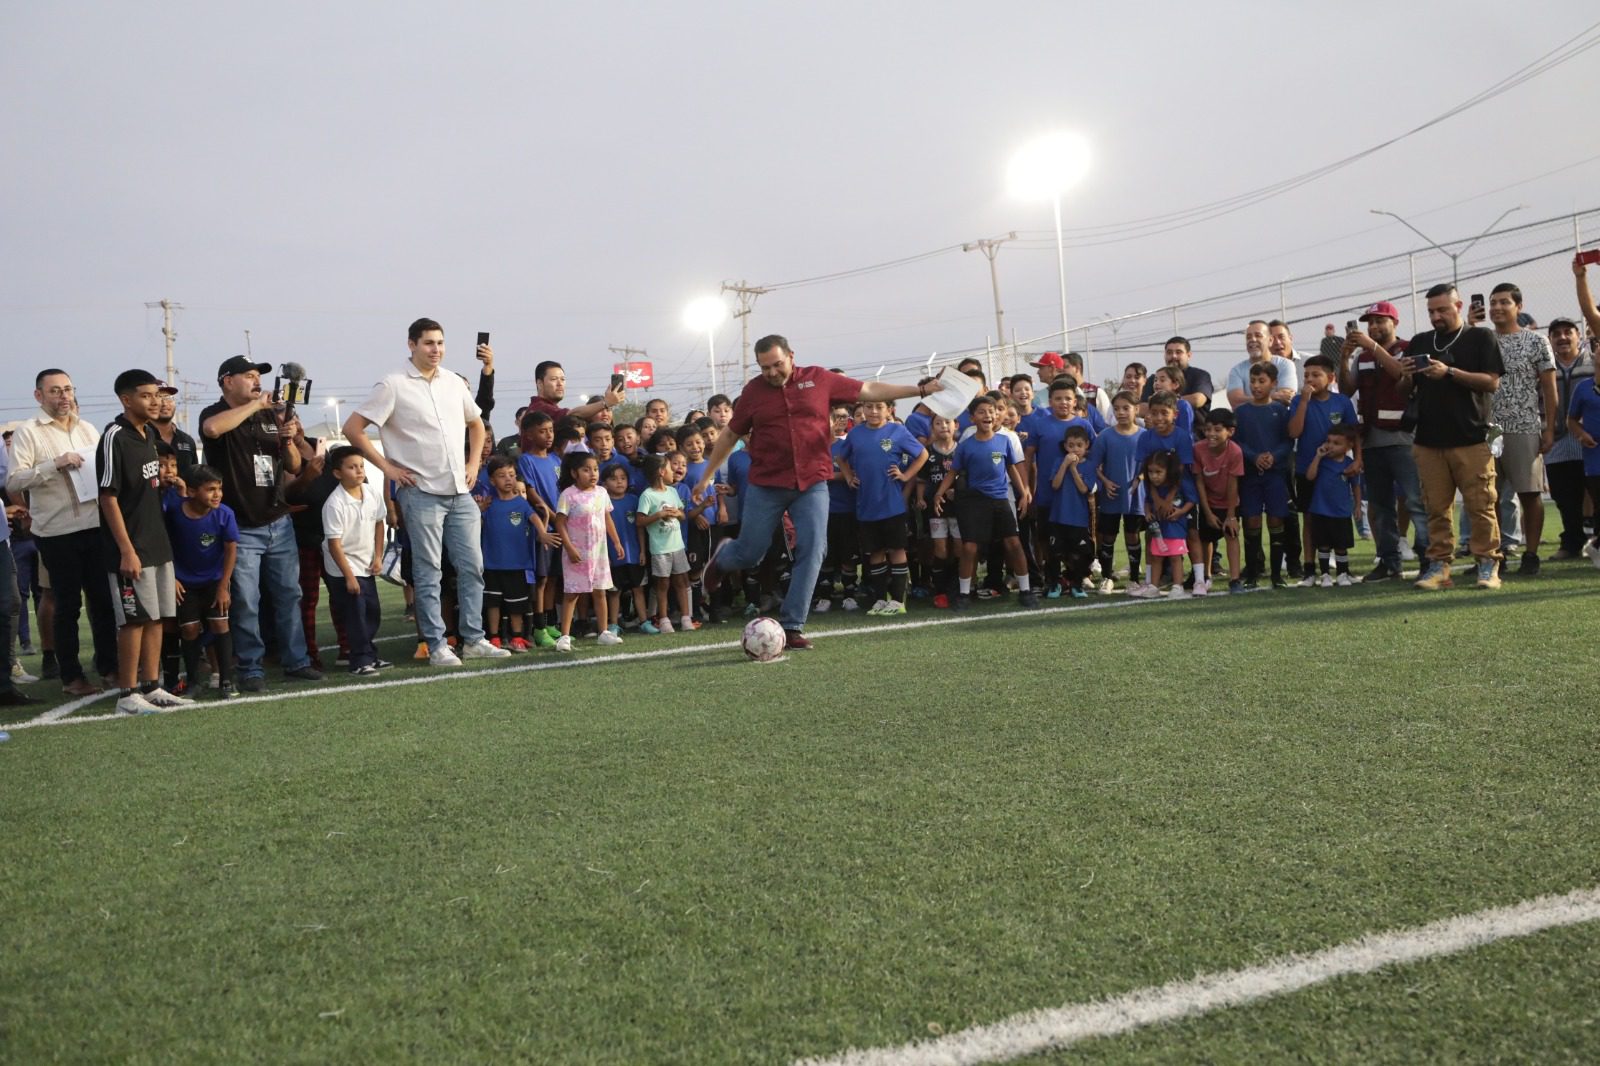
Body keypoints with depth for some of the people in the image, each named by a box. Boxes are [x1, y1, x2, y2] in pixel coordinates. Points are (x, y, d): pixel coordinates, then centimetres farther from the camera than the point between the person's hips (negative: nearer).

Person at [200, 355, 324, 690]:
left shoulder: (271, 416, 12)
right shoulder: (216, 414, -2)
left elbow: (294, 467, 14)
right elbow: (212, 428, -30)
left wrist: (289, 441, -7)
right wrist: (255, 404, -20)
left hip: (279, 522, 5)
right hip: (240, 528, -5)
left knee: (289, 595, 8)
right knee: (246, 602, -3)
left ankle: (296, 661, 15)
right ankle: (251, 669, 6)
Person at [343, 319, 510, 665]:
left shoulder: (454, 382, 9)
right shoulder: (393, 386, -7)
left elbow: (476, 423, 25)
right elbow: (352, 429, -9)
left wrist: (474, 463, 13)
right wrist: (387, 467, -9)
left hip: (460, 492, 5)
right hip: (422, 493, -5)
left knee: (472, 566, 7)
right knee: (429, 572, 1)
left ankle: (474, 640, 15)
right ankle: (437, 646, 8)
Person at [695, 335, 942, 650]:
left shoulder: (819, 379, 1)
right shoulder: (753, 391, 0)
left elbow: (870, 390, 6)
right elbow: (730, 435, 10)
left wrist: (920, 389, 3)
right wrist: (706, 477, 12)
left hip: (812, 484, 1)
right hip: (766, 486, -1)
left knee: (811, 551, -7)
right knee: (749, 553, 6)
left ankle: (792, 626, 2)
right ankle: (721, 557, 43)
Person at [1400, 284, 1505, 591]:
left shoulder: (1481, 338, 4)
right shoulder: (1419, 343, 16)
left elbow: (1492, 382, -6)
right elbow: (1405, 390, 17)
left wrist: (1449, 372, -17)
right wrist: (1406, 375, -6)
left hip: (1471, 439, -3)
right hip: (1429, 440, 4)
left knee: (1481, 506, -4)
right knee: (1436, 508, 3)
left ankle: (1488, 565, 2)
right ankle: (1439, 565, 6)